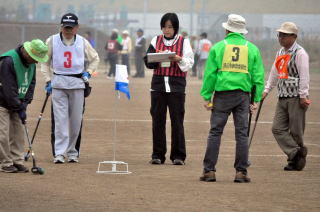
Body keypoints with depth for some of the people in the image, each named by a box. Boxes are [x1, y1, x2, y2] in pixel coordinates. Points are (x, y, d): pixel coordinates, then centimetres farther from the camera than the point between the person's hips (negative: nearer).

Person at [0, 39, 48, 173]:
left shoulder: (31, 63, -1)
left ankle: (17, 161, 7)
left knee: (18, 132, 3)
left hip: (16, 102, 7)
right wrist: (20, 109, -23)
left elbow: (31, 83, 6)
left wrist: (25, 103, -7)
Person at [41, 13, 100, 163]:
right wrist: (48, 80, 0)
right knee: (60, 119, -8)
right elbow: (45, 62, 8)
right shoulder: (52, 41, 1)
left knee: (76, 120, 4)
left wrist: (88, 72, 3)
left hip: (78, 83, 2)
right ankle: (59, 153, -9)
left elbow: (95, 59, 17)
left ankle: (73, 152, 14)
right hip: (58, 83, -1)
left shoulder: (82, 42, 4)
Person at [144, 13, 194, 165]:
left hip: (176, 85, -2)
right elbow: (147, 61, 4)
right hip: (158, 84, 2)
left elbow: (189, 65, -1)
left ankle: (178, 156, 1)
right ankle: (157, 155, 8)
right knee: (157, 120, 2)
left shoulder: (184, 42, 3)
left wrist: (179, 60, -20)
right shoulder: (156, 40, 9)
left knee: (177, 121, -4)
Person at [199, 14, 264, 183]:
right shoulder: (252, 49, 7)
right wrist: (256, 99, 10)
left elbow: (210, 74, -1)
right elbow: (258, 76, 6)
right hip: (243, 94, 1)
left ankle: (209, 170, 0)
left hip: (222, 94, -1)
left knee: (215, 132, 2)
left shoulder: (218, 47, 2)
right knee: (242, 134, 4)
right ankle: (241, 172, 2)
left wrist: (206, 97, 2)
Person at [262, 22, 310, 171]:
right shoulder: (280, 53, 17)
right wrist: (267, 90, 22)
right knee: (278, 128, -4)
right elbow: (274, 73, 26)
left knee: (296, 131, -4)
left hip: (296, 99, -8)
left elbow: (304, 76, -13)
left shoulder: (300, 53, -9)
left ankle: (296, 160, 4)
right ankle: (296, 153, -6)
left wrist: (303, 96, -17)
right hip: (282, 98, 8)